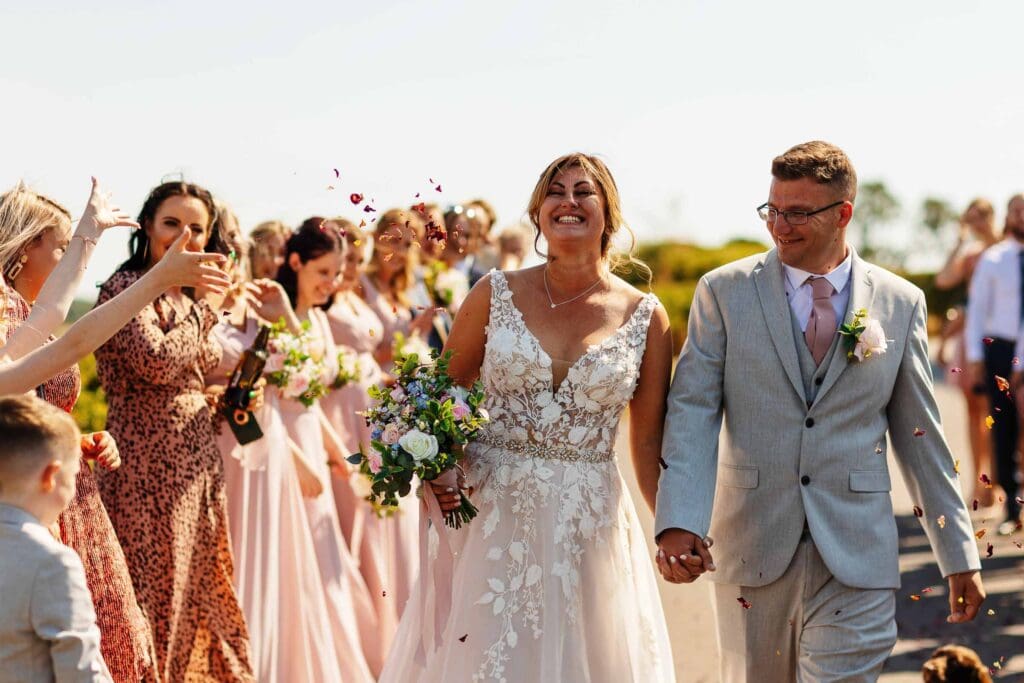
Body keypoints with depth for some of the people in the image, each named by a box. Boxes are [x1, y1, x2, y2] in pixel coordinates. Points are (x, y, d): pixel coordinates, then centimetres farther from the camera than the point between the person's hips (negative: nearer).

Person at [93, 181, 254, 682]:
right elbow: (157, 361, -25)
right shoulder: (127, 288, -10)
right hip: (150, 467, -9)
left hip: (196, 465, 9)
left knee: (201, 585, 12)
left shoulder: (187, 299, 16)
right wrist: (207, 307, -13)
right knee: (155, 587, -4)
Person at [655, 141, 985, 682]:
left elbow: (920, 434, 9)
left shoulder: (901, 304, 4)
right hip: (752, 547, 1)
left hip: (856, 556, 0)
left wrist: (959, 555, 9)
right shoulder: (723, 292, 1)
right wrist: (678, 522, -21)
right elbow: (692, 410, -7)